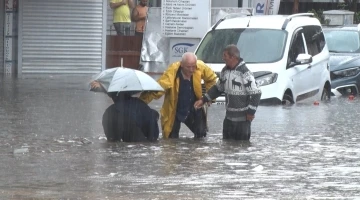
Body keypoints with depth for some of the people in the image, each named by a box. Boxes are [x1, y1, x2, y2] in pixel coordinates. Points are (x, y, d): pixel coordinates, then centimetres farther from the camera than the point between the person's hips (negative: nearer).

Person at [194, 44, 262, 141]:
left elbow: (256, 93, -18)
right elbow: (218, 88, 22)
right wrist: (203, 100, 15)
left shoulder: (245, 73, -17)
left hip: (242, 119, -8)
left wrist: (251, 112, -16)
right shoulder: (225, 71, 8)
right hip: (228, 118, 8)